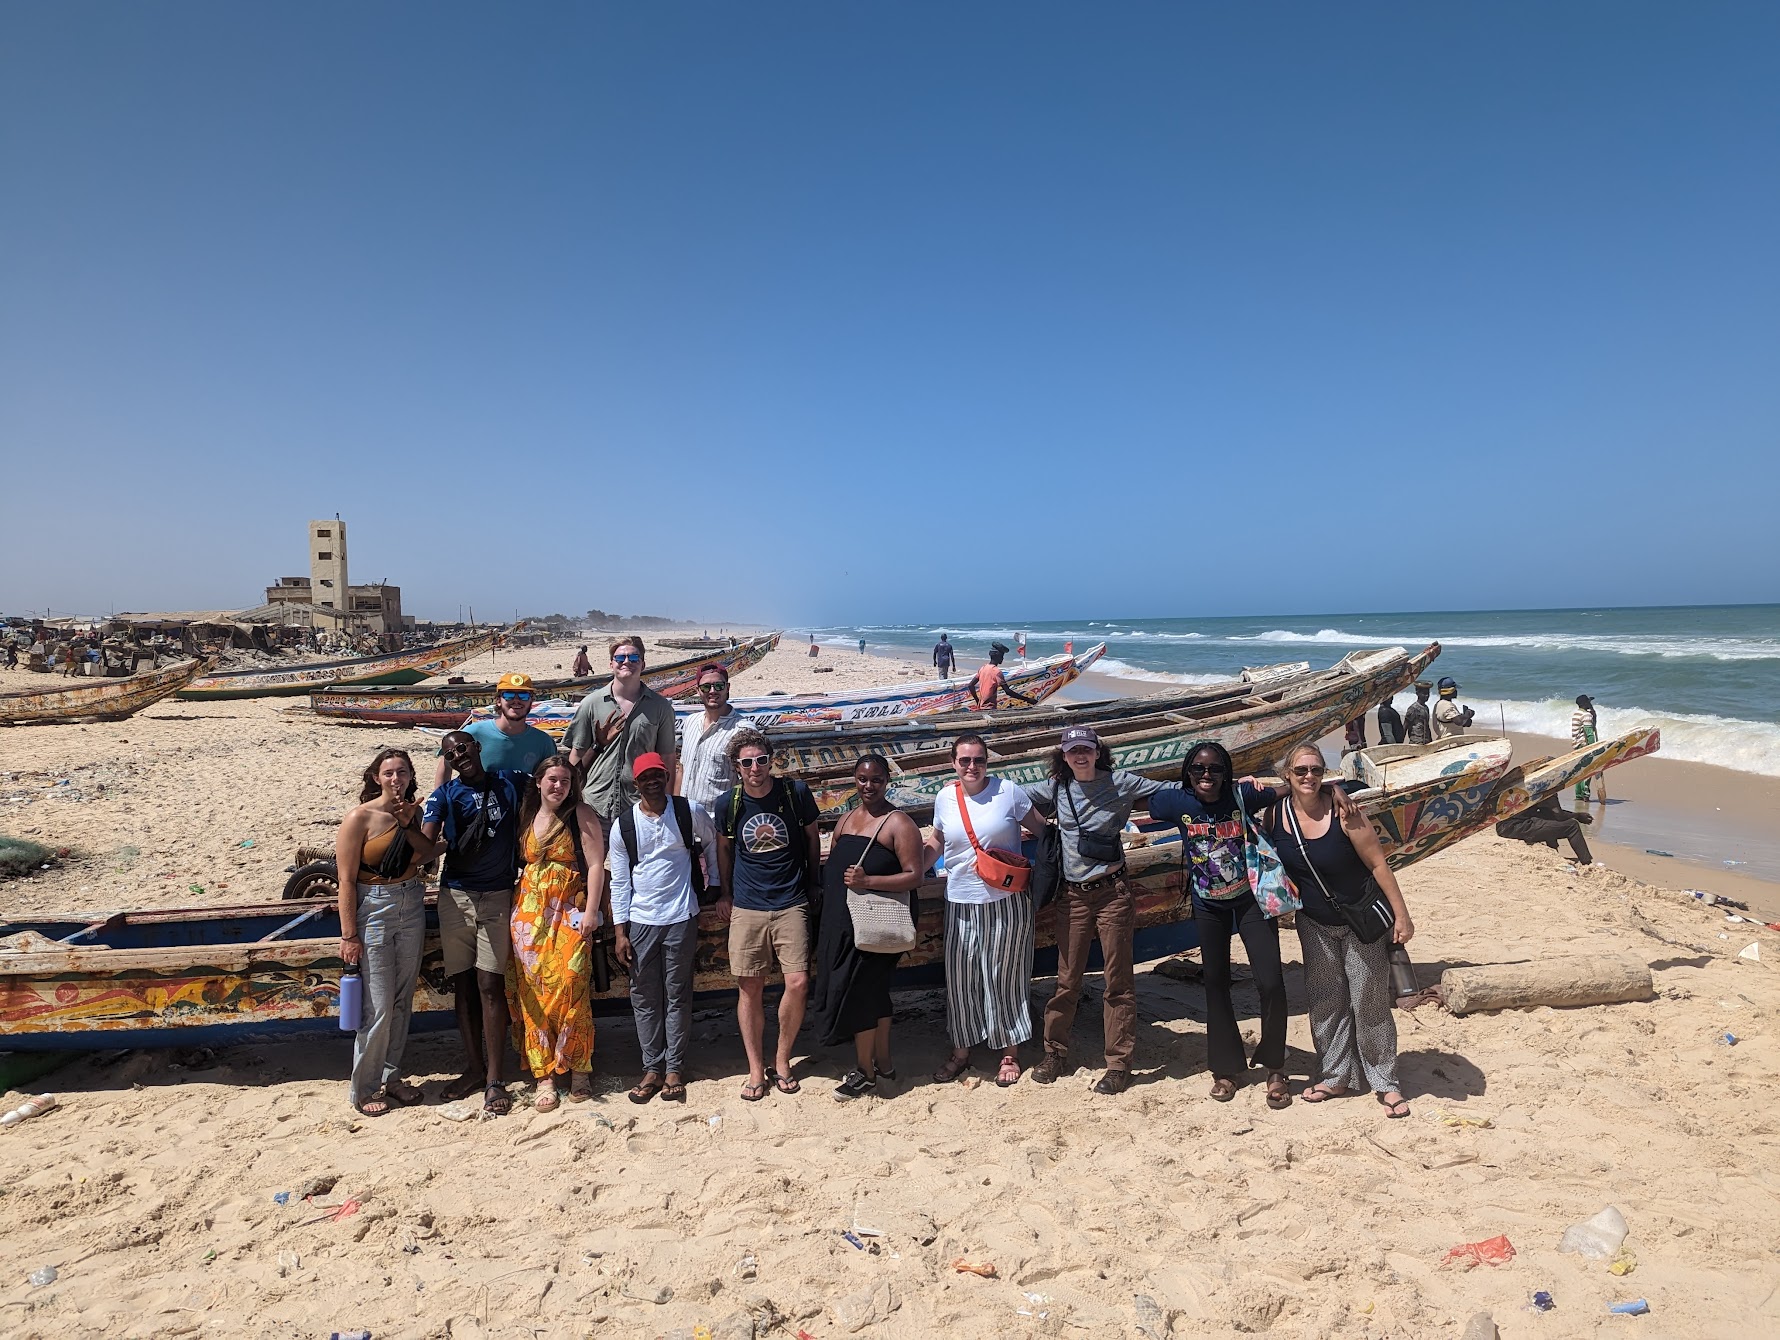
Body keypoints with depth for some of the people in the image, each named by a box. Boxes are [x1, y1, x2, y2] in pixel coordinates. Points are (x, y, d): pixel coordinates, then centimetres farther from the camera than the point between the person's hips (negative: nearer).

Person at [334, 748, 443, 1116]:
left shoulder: (413, 812, 6)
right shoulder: (360, 817, -12)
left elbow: (428, 855, -5)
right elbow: (347, 881, -12)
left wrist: (408, 824, -14)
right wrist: (349, 936, -13)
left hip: (411, 909, 6)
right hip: (373, 911, -6)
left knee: (402, 1001, 13)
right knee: (378, 1007, -2)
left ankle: (390, 1075, 28)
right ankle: (363, 1088, 14)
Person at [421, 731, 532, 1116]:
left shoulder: (510, 783, 3)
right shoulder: (444, 796, 1)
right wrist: (408, 824, -30)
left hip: (497, 898, -1)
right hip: (455, 897, 1)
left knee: (490, 986, -3)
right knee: (463, 986, 8)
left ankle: (494, 1079, 3)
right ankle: (474, 1066, 23)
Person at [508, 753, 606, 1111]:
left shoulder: (582, 816, -2)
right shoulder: (525, 816, 11)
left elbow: (595, 864, -7)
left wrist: (591, 911, -12)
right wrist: (515, 904, 8)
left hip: (570, 912, -4)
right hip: (529, 912, 4)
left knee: (569, 987, -11)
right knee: (533, 991, 1)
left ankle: (578, 1069, 5)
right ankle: (544, 1075, 9)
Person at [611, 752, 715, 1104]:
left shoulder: (689, 812, -4)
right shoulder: (623, 825, -1)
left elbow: (715, 845, 13)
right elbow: (619, 881, 3)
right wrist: (620, 932, 0)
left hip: (681, 919, -1)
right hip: (640, 922, 1)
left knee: (678, 996, 6)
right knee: (644, 997, 7)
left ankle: (674, 1068, 16)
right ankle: (652, 1068, 19)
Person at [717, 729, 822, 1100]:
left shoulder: (796, 792, -6)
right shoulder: (730, 803, -3)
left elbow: (812, 837, 9)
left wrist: (813, 883, 14)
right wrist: (725, 891, 17)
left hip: (791, 905, -1)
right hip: (747, 908, 1)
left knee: (799, 983, -8)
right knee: (749, 988, 5)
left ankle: (782, 1060, 14)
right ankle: (756, 1069, 21)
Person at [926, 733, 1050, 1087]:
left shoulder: (1008, 792, -7)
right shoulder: (945, 798, 3)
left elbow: (1043, 831, -1)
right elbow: (936, 842, 16)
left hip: (1006, 902, -3)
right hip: (961, 904, 3)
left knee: (1004, 978, 7)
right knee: (960, 980, 8)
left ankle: (1010, 1052, 24)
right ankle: (960, 1050, 27)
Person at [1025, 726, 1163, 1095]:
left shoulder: (1121, 784, -4)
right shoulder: (1056, 789, 4)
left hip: (1112, 893, -3)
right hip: (1072, 896, 3)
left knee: (1118, 981, 5)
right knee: (1067, 980, 11)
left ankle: (1119, 1063, 16)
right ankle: (1055, 1052, 25)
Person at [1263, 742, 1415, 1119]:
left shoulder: (1344, 812, -21)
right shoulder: (1276, 814, -10)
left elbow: (1377, 864, -16)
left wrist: (1401, 914, -15)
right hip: (1315, 924, 4)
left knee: (1369, 1001, 3)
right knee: (1324, 1002, 12)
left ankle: (1385, 1083, 17)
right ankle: (1337, 1076, 27)